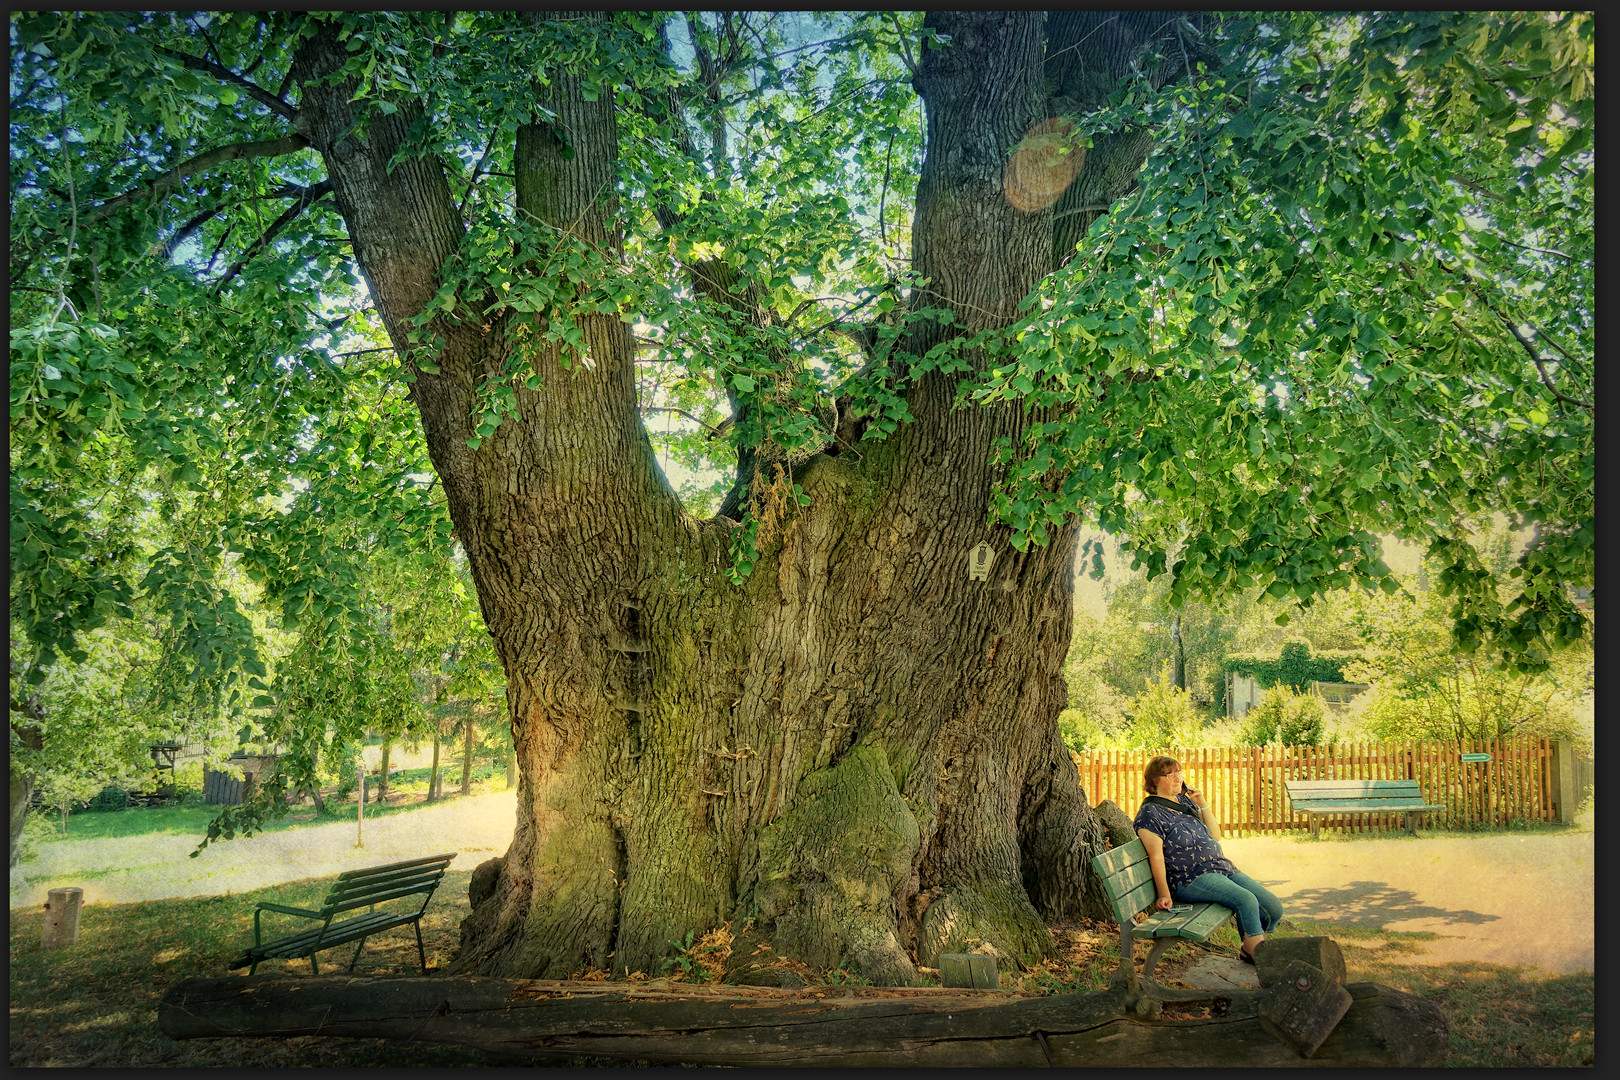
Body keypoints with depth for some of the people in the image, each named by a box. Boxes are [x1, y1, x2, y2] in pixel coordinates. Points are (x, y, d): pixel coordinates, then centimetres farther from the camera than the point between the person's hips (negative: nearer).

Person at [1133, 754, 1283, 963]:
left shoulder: (1186, 801, 17)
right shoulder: (1150, 813, -6)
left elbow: (1216, 836, 17)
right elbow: (1156, 856, -11)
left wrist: (1203, 804, 5)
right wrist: (1164, 895, -15)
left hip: (1223, 867, 8)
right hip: (1191, 879, -8)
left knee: (1274, 908, -4)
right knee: (1247, 900, -31)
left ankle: (1250, 949, 15)